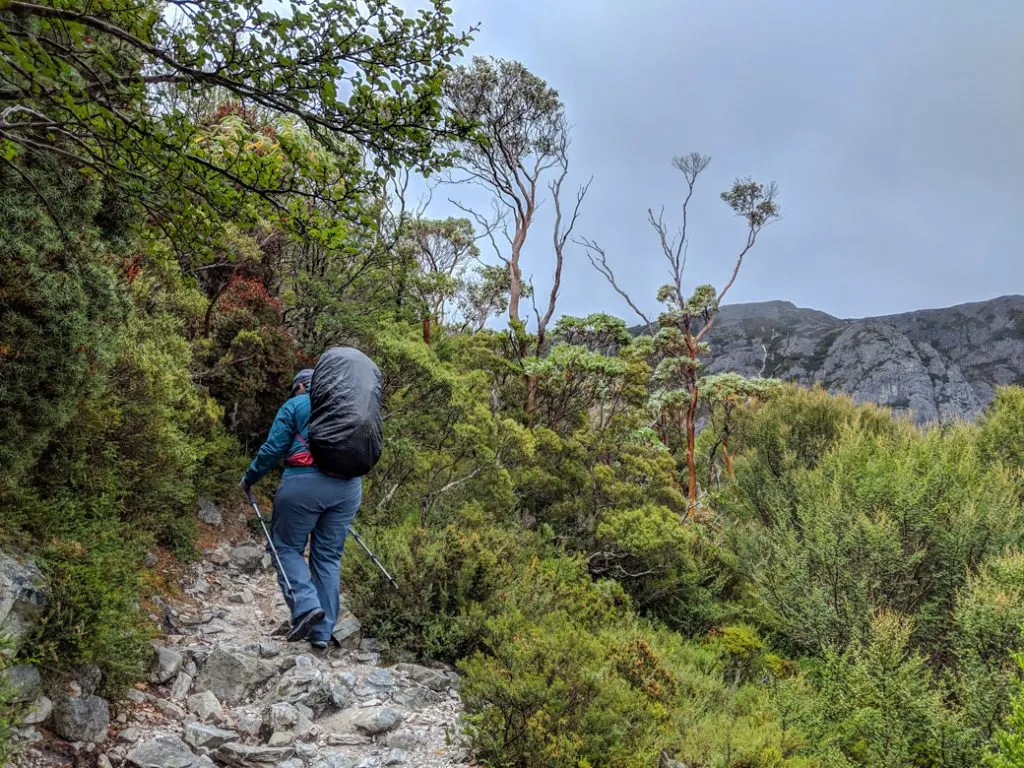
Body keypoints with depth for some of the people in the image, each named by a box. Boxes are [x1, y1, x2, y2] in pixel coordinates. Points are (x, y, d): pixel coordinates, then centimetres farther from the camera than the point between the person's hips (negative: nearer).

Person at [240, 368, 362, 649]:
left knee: (287, 547, 8)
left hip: (304, 483, -5)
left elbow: (272, 449, -1)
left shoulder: (294, 406, 6)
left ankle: (307, 605, -14)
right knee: (329, 556, 10)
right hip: (349, 486, 5)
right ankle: (322, 633, 8)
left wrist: (249, 479, 12)